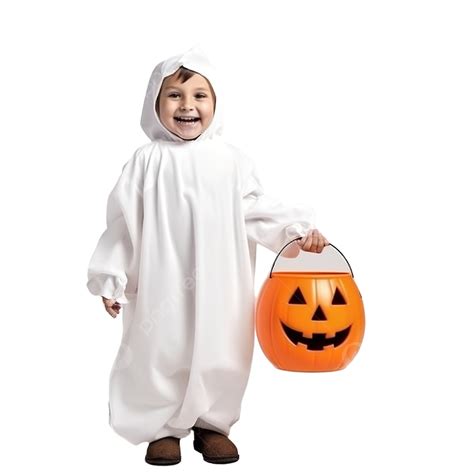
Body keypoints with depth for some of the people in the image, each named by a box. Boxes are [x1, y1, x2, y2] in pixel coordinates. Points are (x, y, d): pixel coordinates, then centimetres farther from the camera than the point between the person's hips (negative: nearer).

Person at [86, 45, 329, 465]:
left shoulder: (231, 160, 1)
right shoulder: (148, 161, -2)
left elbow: (257, 211, 4)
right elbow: (124, 223, 1)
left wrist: (298, 228, -9)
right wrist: (110, 280, 1)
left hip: (219, 287, 2)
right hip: (162, 285, -1)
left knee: (219, 356, 10)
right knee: (161, 354, 7)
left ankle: (212, 424, 30)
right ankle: (162, 428, 25)